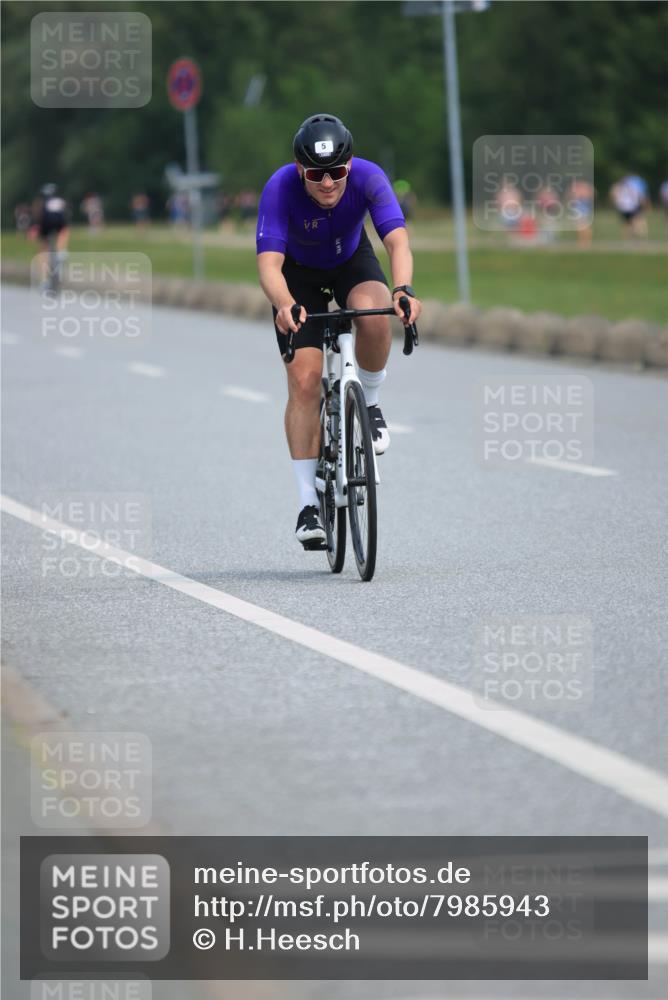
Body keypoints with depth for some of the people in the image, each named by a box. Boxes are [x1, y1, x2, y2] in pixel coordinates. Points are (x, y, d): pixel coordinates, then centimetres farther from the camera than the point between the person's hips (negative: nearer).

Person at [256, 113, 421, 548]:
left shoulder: (368, 177, -31)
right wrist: (285, 306, -63)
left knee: (374, 316, -34)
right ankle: (308, 502, -6)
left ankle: (369, 405, -6)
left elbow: (398, 240, -42)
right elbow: (269, 264, -42)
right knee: (305, 379, -14)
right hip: (299, 272, -1)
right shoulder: (281, 188, -34)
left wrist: (403, 289, -62)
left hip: (352, 260, 1)